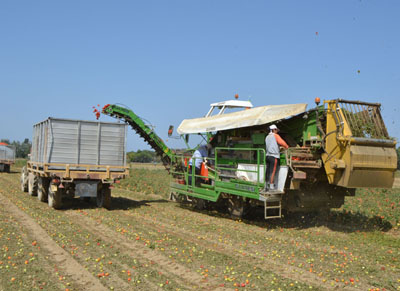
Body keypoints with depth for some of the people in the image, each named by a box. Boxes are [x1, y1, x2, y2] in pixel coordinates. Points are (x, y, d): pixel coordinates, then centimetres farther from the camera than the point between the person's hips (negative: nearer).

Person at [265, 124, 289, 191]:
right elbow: (282, 142, -14)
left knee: (268, 171, 7)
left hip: (268, 155, 7)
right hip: (274, 156, -7)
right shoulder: (275, 135, -3)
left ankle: (266, 185, 9)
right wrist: (287, 147, 5)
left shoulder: (267, 137, 16)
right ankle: (271, 186, -3)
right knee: (273, 171, -4)